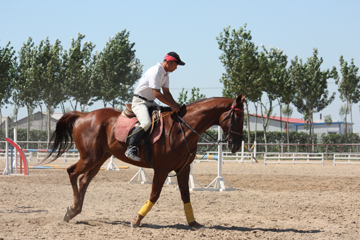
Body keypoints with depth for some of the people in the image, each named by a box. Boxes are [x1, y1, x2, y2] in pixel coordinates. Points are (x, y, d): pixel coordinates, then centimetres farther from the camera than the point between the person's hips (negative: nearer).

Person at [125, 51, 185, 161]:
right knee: (146, 123, -31)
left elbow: (166, 92, 11)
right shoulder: (155, 72, -21)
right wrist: (171, 105, -23)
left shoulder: (165, 74, 10)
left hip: (150, 103, 10)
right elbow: (157, 94, -26)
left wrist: (176, 105, -3)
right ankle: (131, 149, -29)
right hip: (139, 101, -10)